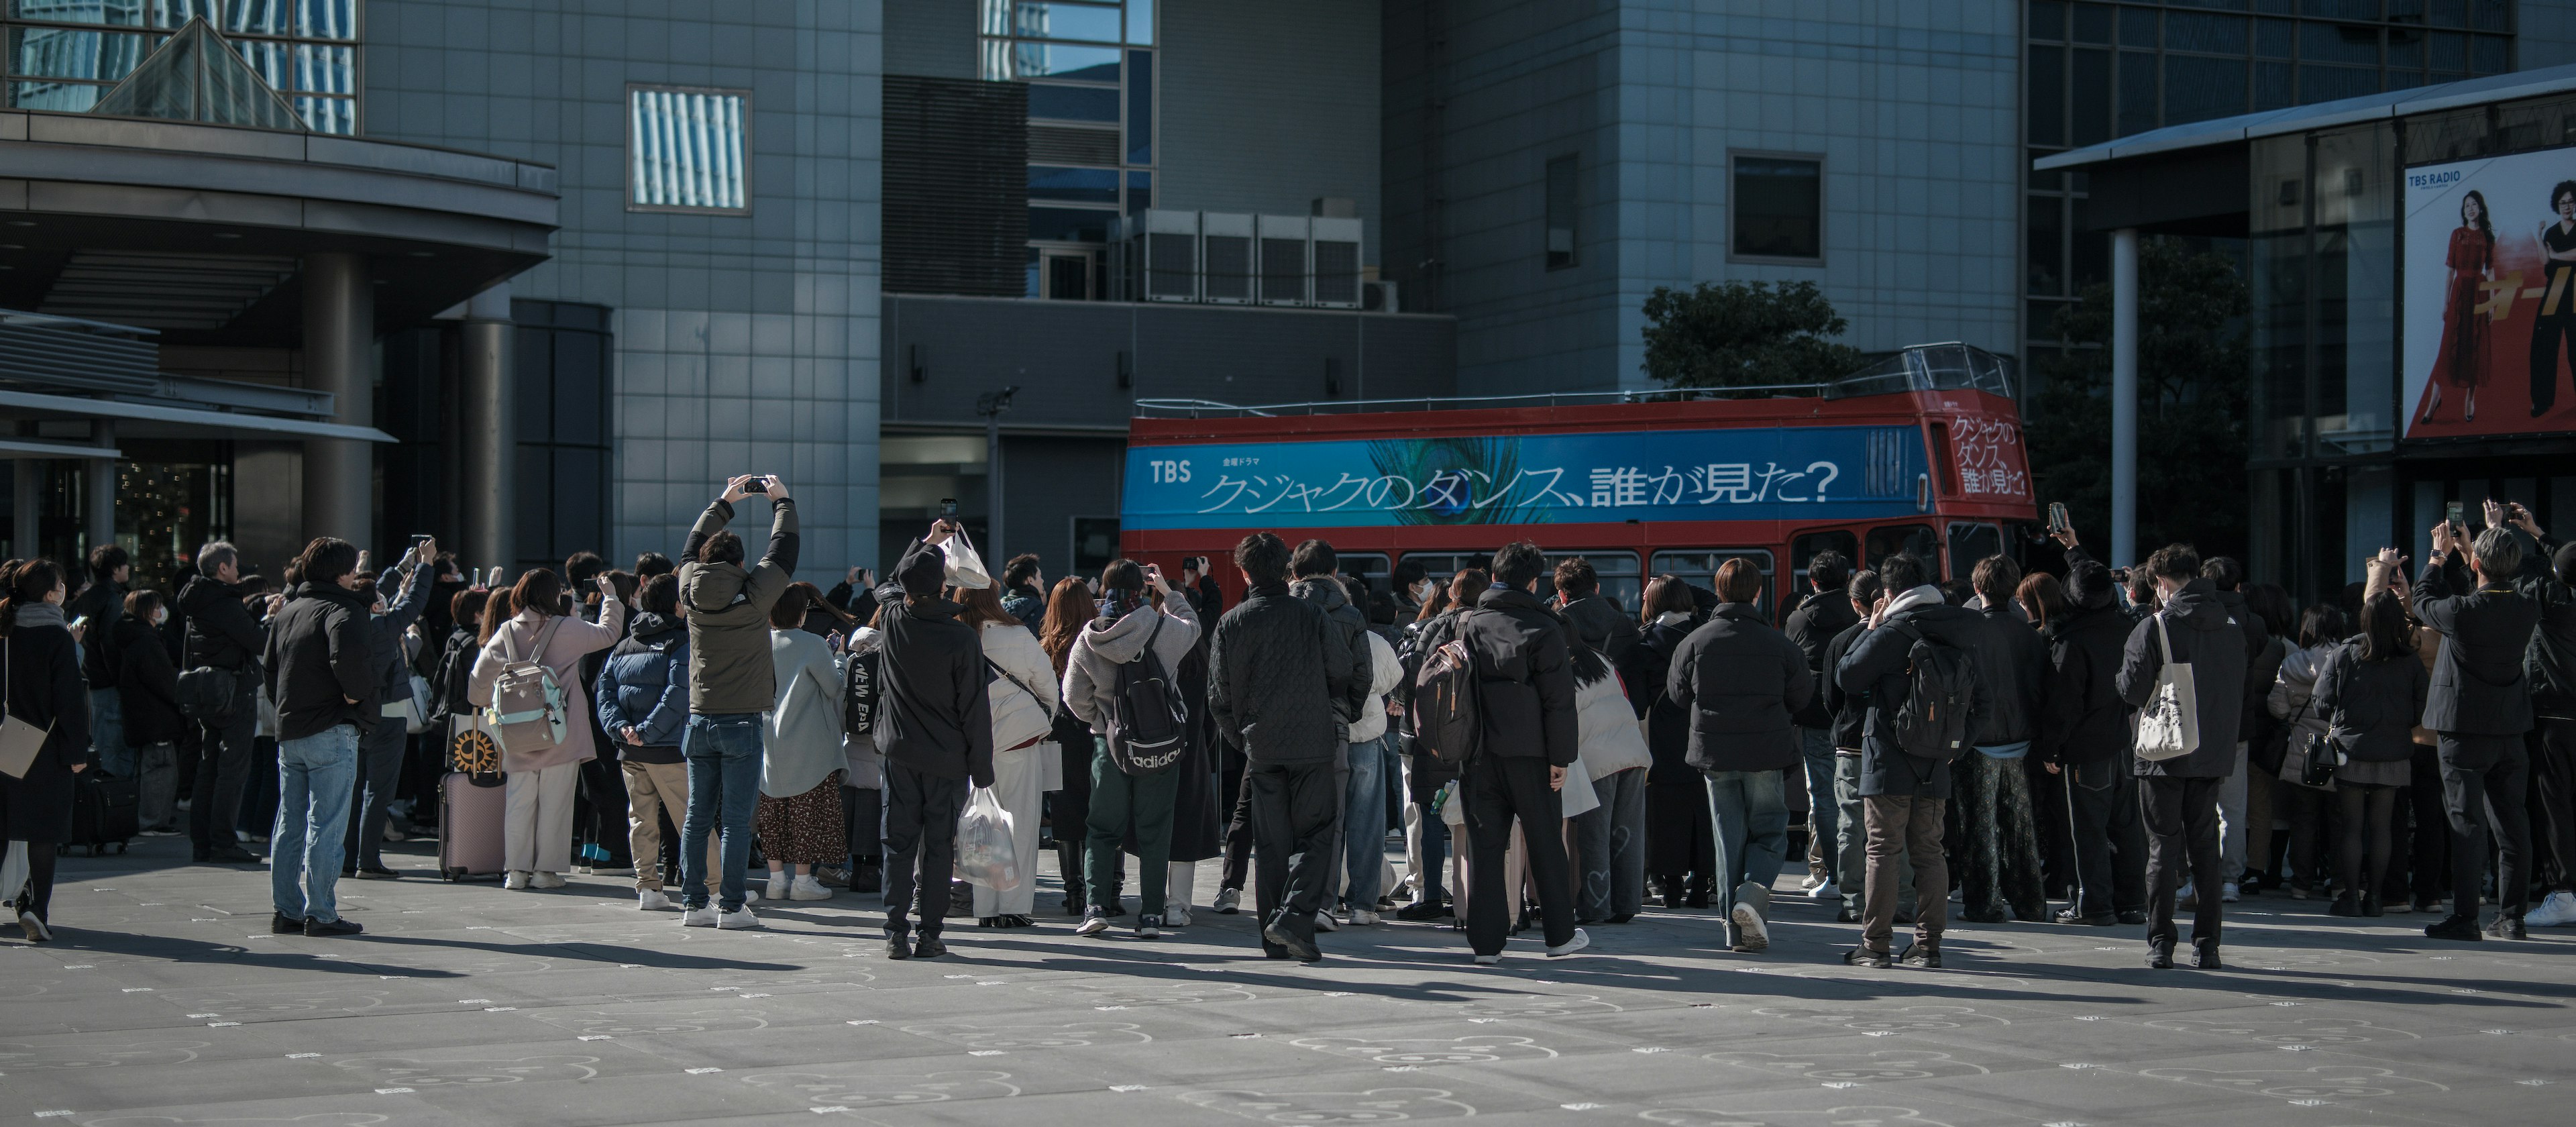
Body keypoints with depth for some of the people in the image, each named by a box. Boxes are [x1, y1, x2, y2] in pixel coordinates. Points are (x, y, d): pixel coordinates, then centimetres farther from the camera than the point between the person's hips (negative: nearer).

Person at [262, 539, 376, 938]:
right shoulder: (342, 609, -11)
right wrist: (355, 694, -17)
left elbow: (270, 666, 22)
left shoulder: (287, 610, 16)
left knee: (289, 824, 12)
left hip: (289, 731, 8)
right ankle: (321, 914, -5)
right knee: (326, 825, -5)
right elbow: (349, 652, -31)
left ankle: (286, 909, 15)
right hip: (331, 732, -8)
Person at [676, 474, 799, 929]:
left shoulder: (691, 593, 1)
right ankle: (731, 906, -3)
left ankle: (693, 903, 10)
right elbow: (784, 551, 2)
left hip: (700, 721, 5)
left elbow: (690, 550, 20)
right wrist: (782, 502, 18)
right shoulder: (753, 596, -10)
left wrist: (724, 503, 29)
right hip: (741, 724, -5)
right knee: (735, 819, -3)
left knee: (698, 816, 8)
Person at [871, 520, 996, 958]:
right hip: (947, 759, -3)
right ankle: (929, 934, 5)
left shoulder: (892, 621, -4)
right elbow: (975, 709, -10)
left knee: (898, 843, 7)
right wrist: (982, 768, -2)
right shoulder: (961, 637, -15)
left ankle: (896, 933, 3)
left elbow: (890, 585, 23)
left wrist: (926, 542, 31)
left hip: (901, 754, 3)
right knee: (938, 846, 4)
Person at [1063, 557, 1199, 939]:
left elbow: (1075, 697, 1)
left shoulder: (1088, 639, -5)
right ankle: (1151, 914, 4)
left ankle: (1096, 906, 1)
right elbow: (1193, 626, 14)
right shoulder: (1165, 629, -10)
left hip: (1108, 745, 1)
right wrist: (1167, 591, 21)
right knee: (1154, 830, 5)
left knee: (1103, 828, 10)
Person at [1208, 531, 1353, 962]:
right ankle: (1294, 917, -15)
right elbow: (1343, 673, 2)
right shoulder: (1310, 614, -5)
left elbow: (1219, 696, 3)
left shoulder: (1230, 624, 0)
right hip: (1313, 744, -2)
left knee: (1270, 843, 9)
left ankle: (1275, 938, 8)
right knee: (1315, 834, 3)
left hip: (1260, 746, 2)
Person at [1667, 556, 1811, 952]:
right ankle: (1754, 891, -17)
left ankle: (1737, 927, 9)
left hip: (1715, 754, 2)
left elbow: (1678, 695, 7)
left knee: (1729, 837, 10)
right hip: (1766, 755, -2)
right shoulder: (1779, 644, -6)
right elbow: (1801, 697, 4)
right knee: (1769, 830, 11)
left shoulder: (1694, 642, -4)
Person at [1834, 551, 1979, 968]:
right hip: (1935, 764, 5)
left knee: (1883, 851, -1)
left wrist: (1870, 629, 4)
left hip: (1889, 762, -5)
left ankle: (1875, 944, 0)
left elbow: (1846, 676, -5)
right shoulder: (1951, 633, 6)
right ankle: (1929, 945, 8)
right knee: (1929, 852, 9)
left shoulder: (1890, 633, -13)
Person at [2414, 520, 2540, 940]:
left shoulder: (2461, 612, -21)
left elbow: (2423, 600, 0)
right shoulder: (2527, 611, -4)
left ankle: (2464, 918, -2)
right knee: (2511, 826, 10)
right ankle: (2511, 917, 14)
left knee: (2468, 825, -2)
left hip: (2466, 732, -5)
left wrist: (2440, 555, 12)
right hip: (2511, 731, 5)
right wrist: (2464, 552, 22)